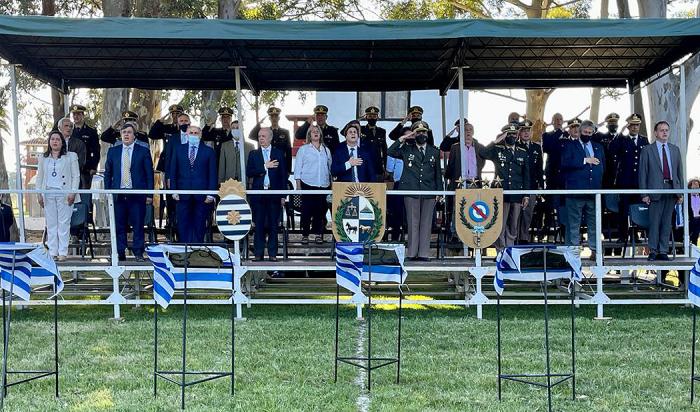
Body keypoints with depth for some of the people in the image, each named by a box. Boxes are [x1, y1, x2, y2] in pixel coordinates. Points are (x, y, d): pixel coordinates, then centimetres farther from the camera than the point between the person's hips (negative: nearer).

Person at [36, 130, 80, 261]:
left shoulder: (71, 156, 5)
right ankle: (52, 252, 9)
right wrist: (39, 194, 7)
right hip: (48, 194, 3)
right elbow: (39, 177, 16)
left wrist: (73, 192, -9)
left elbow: (76, 176, 1)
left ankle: (63, 252, 0)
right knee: (51, 224, 4)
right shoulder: (43, 158, 15)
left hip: (64, 194, -3)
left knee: (64, 223, -4)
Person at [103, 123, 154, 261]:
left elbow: (149, 174, 2)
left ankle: (138, 253, 7)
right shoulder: (113, 151, 12)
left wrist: (149, 194, -4)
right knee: (119, 226, 5)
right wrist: (108, 191, 6)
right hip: (118, 195, 2)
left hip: (137, 194, -2)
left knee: (138, 226, 0)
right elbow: (107, 173, 14)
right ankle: (120, 254, 11)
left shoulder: (143, 151, 4)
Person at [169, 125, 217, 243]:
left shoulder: (209, 151, 5)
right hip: (183, 194, 1)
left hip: (201, 195, -1)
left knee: (200, 226, 3)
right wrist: (174, 190, 1)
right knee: (183, 226, 2)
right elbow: (173, 172, 10)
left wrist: (211, 194, -6)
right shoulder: (178, 149, 11)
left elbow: (212, 174, 2)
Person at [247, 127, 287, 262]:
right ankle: (258, 253, 8)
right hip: (258, 194, 1)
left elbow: (283, 175, 5)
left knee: (273, 225, 3)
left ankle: (272, 253, 9)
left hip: (274, 193, 0)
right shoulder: (253, 154, 9)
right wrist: (265, 167, -13)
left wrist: (283, 195, 0)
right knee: (259, 225, 3)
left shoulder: (279, 154, 6)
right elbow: (249, 172, -3)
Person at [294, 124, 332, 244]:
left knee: (320, 210, 2)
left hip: (323, 185, 3)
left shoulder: (326, 150, 15)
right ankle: (304, 235, 3)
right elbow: (298, 168, 3)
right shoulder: (303, 149, 5)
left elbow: (330, 167, 18)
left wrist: (331, 183, 13)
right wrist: (298, 185, -3)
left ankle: (318, 234, 10)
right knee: (306, 210, -4)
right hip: (308, 184, -3)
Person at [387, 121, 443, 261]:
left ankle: (424, 253, 3)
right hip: (411, 191, -1)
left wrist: (440, 192, 8)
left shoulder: (434, 152, 15)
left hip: (429, 192, 2)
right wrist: (403, 139, -5)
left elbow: (438, 173, 15)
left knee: (426, 223, 0)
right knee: (413, 223, -2)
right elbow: (390, 152, -2)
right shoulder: (407, 150, 12)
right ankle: (412, 253, 1)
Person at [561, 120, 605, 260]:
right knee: (573, 224, -1)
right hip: (576, 190, -4)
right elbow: (565, 164, -12)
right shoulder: (570, 146, 4)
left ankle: (594, 250, 12)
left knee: (594, 222, 6)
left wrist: (599, 183, 12)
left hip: (594, 191, 4)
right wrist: (584, 160, -15)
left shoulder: (598, 147, 18)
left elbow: (603, 166, 22)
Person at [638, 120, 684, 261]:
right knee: (654, 221, -4)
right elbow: (642, 173, 0)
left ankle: (663, 251, 10)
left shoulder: (675, 149, 15)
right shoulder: (647, 150, 3)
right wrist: (644, 194, -6)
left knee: (667, 222, 5)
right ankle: (653, 251, 4)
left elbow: (680, 171, 14)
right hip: (655, 190, -3)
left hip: (672, 189, 4)